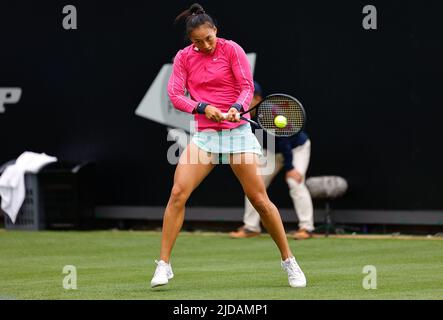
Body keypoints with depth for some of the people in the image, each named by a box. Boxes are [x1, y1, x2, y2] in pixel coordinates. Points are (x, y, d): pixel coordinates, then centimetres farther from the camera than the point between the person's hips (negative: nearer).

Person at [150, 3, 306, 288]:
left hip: (238, 130, -2)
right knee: (178, 193, -14)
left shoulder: (231, 50, -3)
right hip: (204, 134, 2)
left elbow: (247, 86, -7)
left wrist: (237, 108, -28)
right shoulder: (184, 58, 4)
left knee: (260, 200, -4)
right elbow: (175, 94, -3)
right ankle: (164, 265, -8)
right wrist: (202, 108, -20)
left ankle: (289, 261, 10)